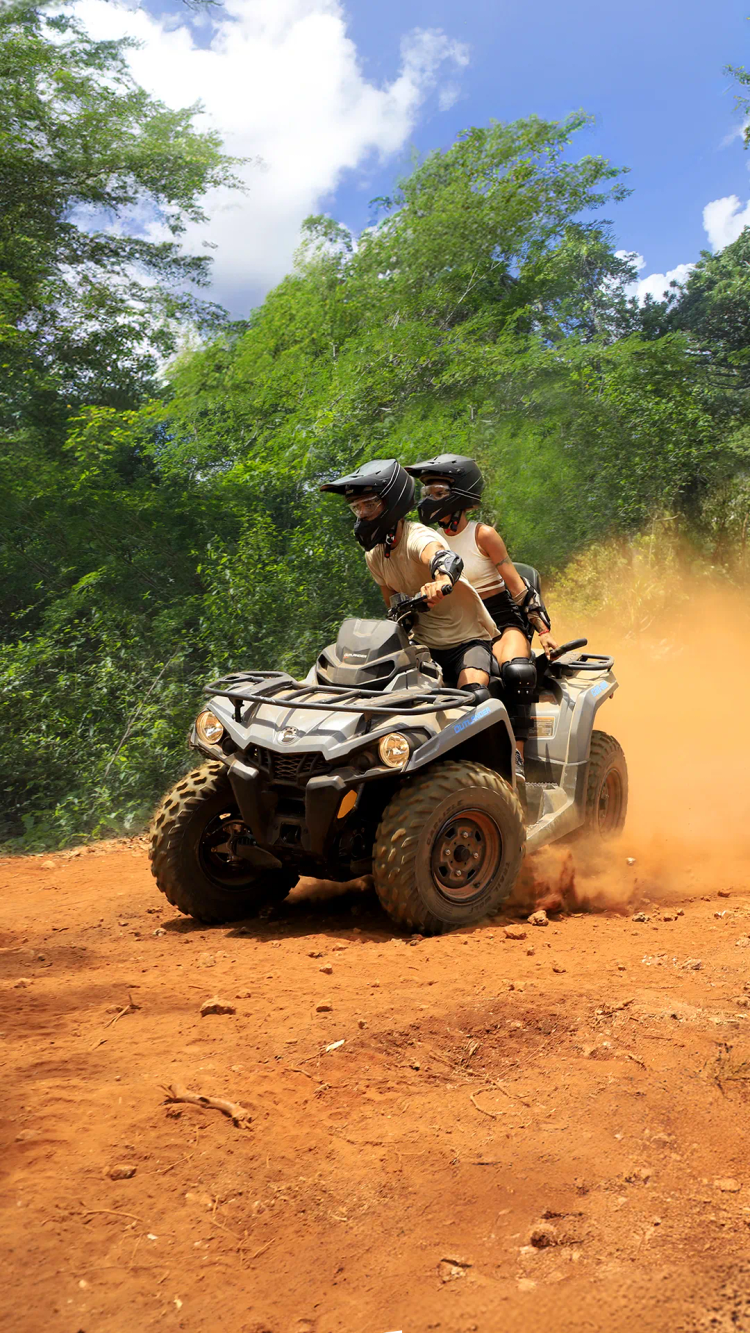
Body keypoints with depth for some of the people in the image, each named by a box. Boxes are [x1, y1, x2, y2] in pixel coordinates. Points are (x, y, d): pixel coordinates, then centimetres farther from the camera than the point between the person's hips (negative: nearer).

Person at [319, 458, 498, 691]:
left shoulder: (417, 536, -21)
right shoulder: (374, 556, 4)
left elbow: (446, 558, -46)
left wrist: (442, 580, -68)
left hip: (468, 639, -7)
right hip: (424, 645, 7)